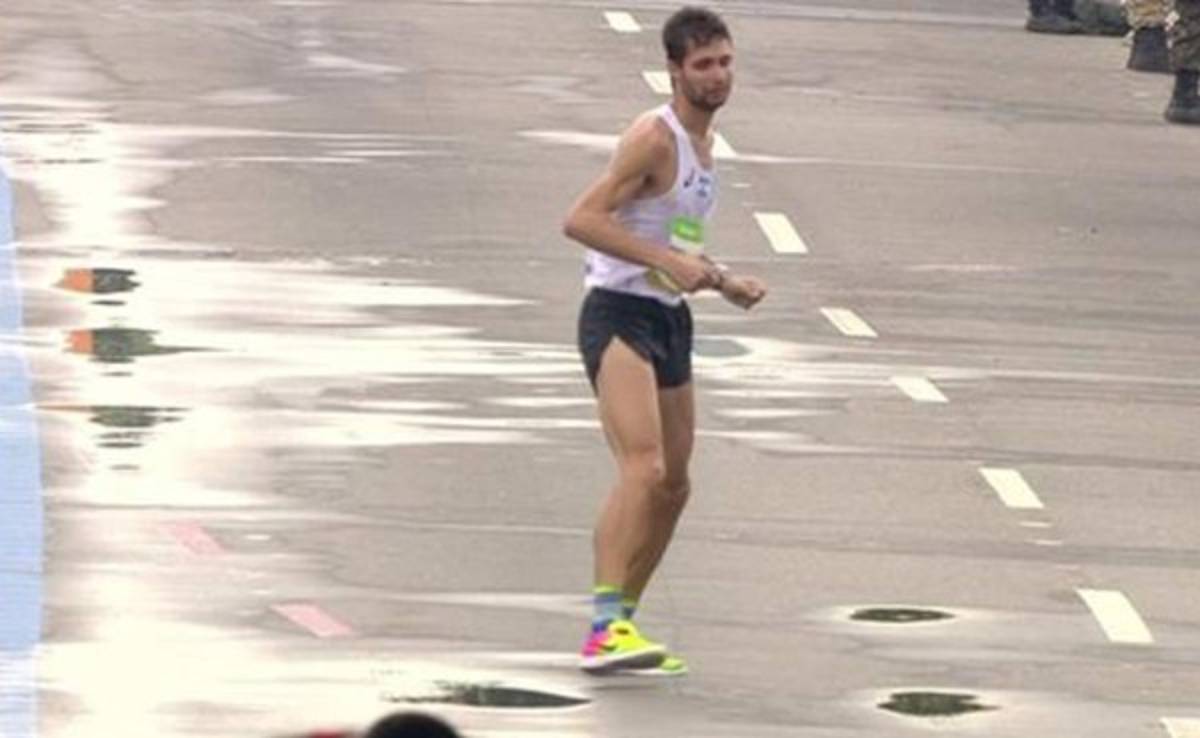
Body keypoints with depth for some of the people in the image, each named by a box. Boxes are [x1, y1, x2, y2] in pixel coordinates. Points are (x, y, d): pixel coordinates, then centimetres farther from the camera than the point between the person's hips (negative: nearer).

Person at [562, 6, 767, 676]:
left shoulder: (703, 141, 16)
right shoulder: (655, 138, -14)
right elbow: (582, 219, -23)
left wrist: (724, 283, 17)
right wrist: (666, 261, -27)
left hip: (670, 319, 10)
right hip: (619, 316, -10)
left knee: (674, 486, 14)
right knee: (643, 469, -25)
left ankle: (618, 626, 26)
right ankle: (606, 628, -33)